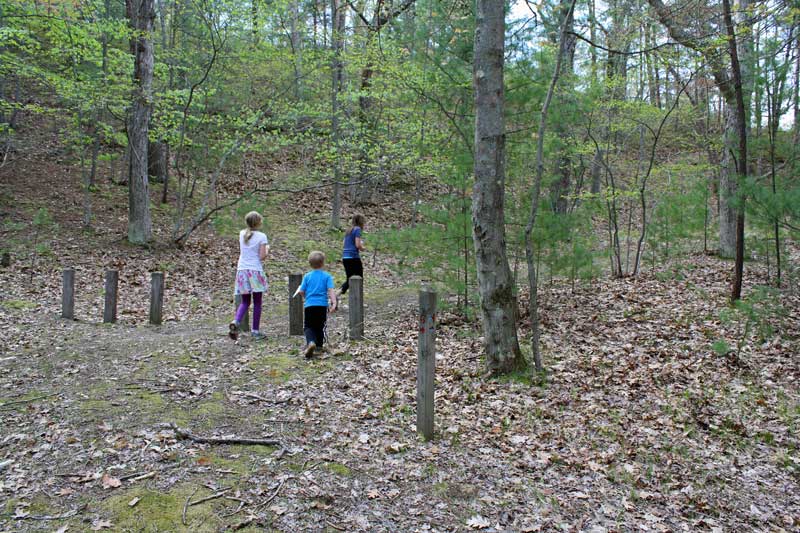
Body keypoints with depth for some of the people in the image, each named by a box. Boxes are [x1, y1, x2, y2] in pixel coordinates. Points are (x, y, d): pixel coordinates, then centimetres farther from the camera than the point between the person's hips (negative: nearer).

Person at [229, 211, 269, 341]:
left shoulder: (242, 234, 8)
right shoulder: (262, 236, -6)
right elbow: (262, 257, -9)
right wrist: (267, 249, 11)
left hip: (242, 270, 4)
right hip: (255, 271, -4)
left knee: (245, 302, 12)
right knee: (257, 302, 6)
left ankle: (236, 322, -14)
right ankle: (255, 331, 9)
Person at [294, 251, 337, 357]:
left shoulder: (307, 276, 4)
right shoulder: (327, 276, 0)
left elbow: (301, 291, 5)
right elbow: (331, 290, -11)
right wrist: (334, 303, -16)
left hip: (309, 305, 0)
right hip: (322, 305, 0)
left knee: (308, 327, 2)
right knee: (320, 326, 18)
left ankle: (311, 342, -24)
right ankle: (319, 345, 25)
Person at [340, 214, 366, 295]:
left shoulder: (349, 230, 16)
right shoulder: (357, 229, -8)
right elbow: (358, 245, -16)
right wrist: (362, 248, 4)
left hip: (345, 257, 8)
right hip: (354, 257, -7)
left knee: (349, 279, 14)